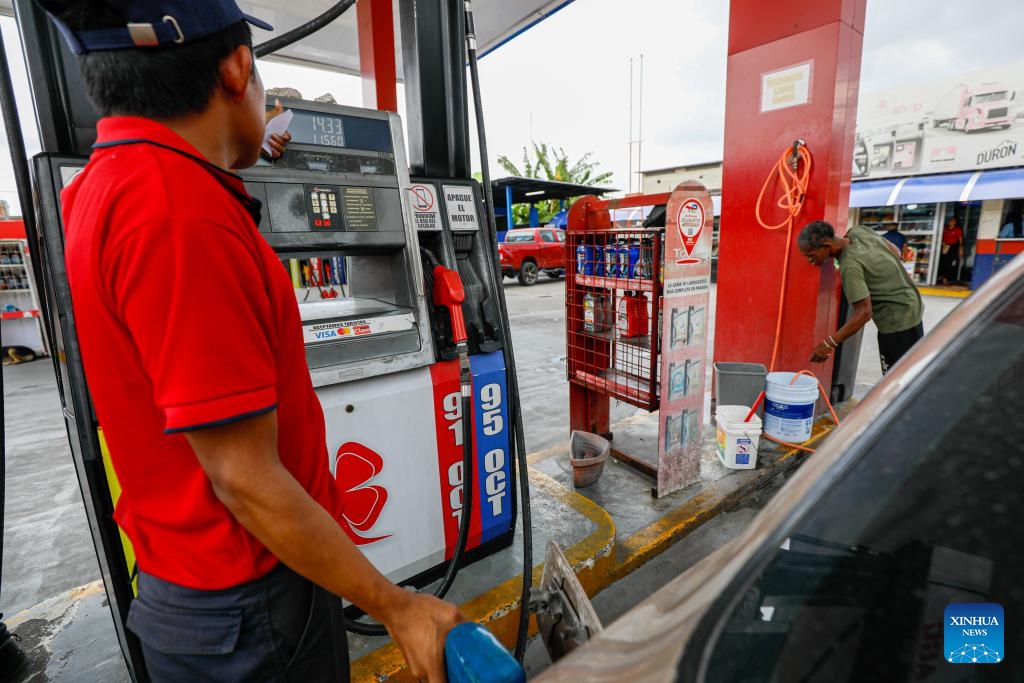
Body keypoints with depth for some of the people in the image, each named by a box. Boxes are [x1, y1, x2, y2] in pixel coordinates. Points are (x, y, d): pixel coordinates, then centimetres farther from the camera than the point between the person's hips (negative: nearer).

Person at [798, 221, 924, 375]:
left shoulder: (850, 265, -29)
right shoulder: (858, 231, -5)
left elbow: (864, 313, -29)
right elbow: (896, 252, 10)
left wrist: (829, 343, -27)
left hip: (896, 321, -9)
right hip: (912, 308, 9)